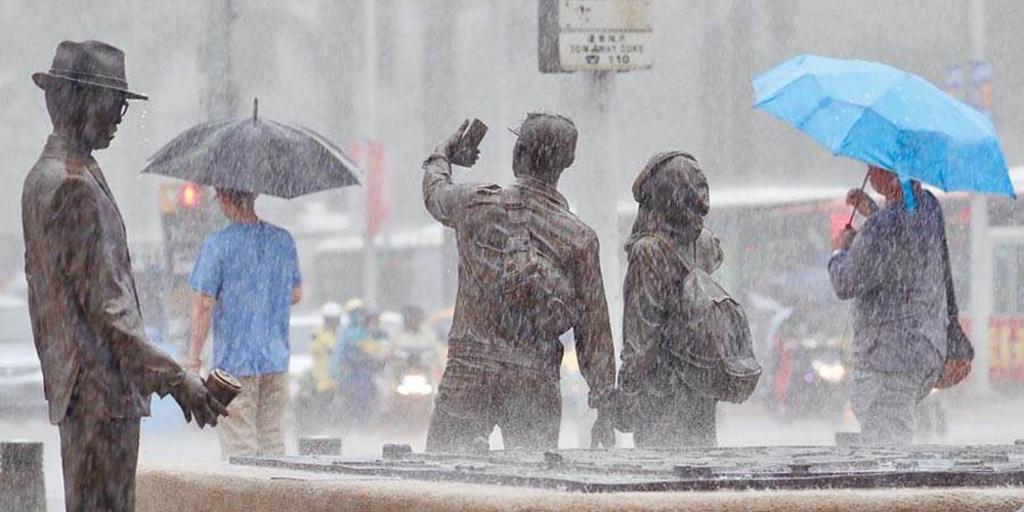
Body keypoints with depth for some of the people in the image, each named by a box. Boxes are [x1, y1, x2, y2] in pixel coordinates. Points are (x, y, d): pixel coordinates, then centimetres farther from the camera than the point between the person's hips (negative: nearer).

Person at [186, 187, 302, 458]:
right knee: (272, 439, 11)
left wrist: (194, 356, -6)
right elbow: (296, 294, 14)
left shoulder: (218, 244, -11)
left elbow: (204, 304, -12)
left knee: (238, 441, -1)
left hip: (234, 357, -5)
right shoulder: (283, 240, 4)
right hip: (277, 358, 5)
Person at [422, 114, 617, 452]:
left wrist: (442, 154, 46)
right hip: (537, 387, 1)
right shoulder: (580, 239, -2)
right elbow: (594, 330, 2)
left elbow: (434, 194, 23)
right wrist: (604, 410, 8)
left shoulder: (475, 205, -2)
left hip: (468, 378, -1)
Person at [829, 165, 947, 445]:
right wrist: (871, 210, 27)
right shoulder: (930, 206, 4)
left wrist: (840, 250, 4)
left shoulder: (882, 227, -23)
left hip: (888, 358, -9)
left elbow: (845, 285, -15)